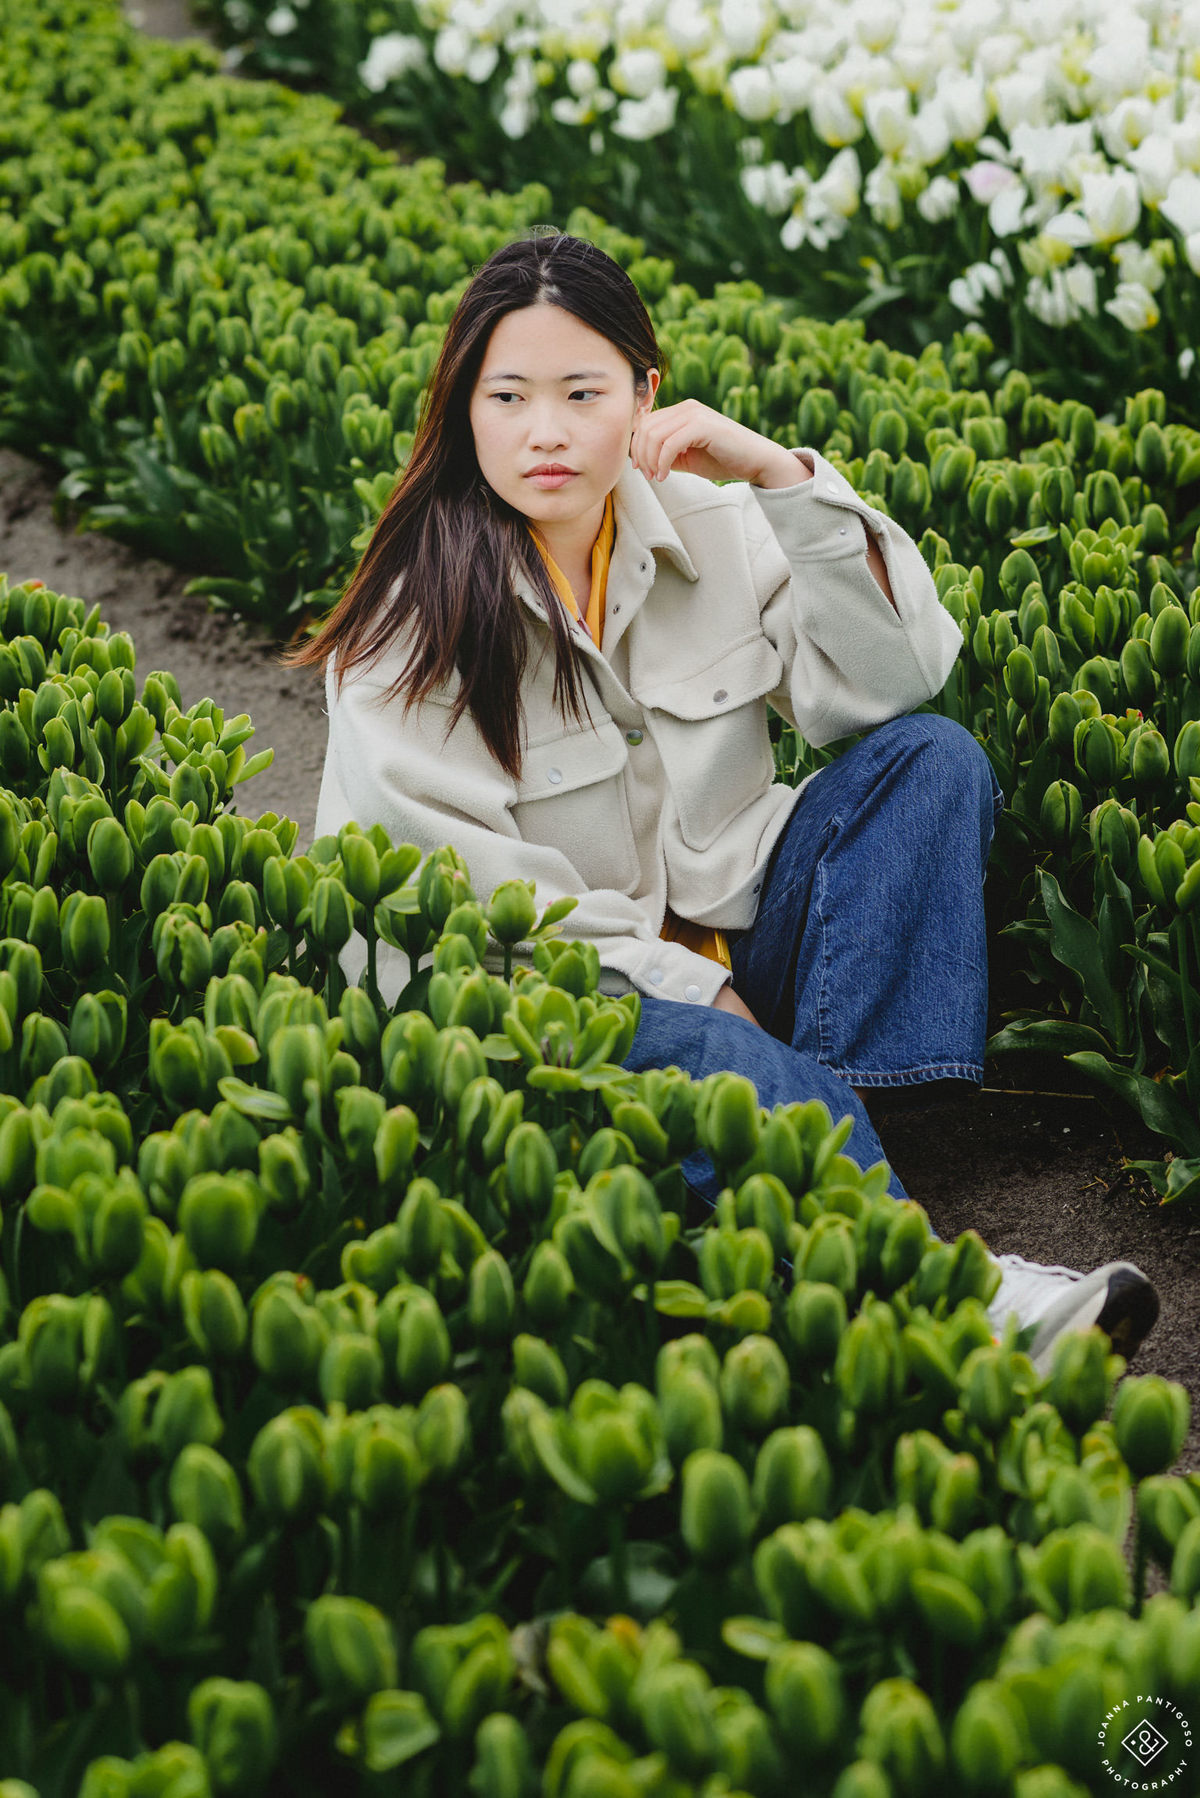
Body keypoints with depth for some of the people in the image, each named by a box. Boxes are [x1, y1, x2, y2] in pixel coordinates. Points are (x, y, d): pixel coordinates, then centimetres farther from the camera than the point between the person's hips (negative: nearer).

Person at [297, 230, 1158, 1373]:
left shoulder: (708, 527, -1)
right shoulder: (414, 618, -12)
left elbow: (897, 681, -10)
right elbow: (465, 885, -15)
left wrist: (783, 477, -18)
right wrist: (685, 985, -18)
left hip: (730, 948, 5)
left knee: (932, 760, -15)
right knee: (723, 1066, -38)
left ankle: (835, 1091, -27)